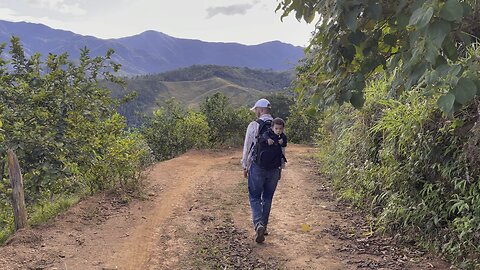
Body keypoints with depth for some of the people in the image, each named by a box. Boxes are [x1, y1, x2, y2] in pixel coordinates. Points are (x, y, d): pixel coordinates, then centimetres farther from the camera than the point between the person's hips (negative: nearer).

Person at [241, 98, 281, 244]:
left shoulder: (254, 125, -7)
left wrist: (245, 166, 7)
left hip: (257, 166, -3)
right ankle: (264, 225, 23)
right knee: (267, 198, 15)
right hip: (274, 168, 3)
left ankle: (258, 224, -13)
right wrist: (280, 168, 16)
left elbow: (247, 147, -3)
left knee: (255, 197, 5)